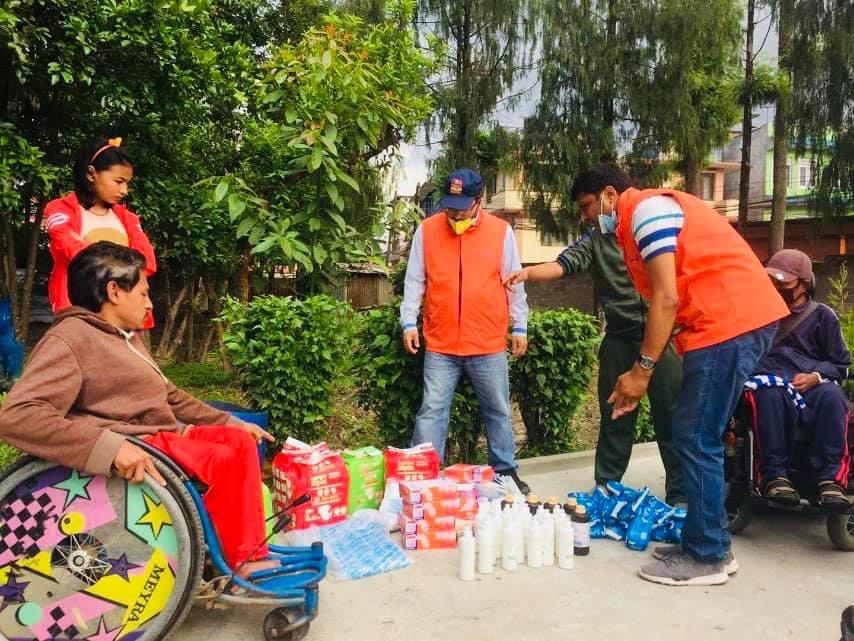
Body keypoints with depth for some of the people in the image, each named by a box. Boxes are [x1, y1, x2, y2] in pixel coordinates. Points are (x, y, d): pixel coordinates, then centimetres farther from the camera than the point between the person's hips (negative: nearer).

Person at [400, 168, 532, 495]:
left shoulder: (501, 230, 0)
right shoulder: (427, 230, 1)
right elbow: (414, 281, 5)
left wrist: (520, 327, 6)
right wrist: (409, 323, 0)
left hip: (489, 345, 1)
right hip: (440, 345, 0)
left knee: (498, 411, 11)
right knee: (431, 411, 1)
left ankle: (505, 471, 26)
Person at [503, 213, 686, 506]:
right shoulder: (594, 238, 6)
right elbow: (563, 265, -10)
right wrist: (527, 273, -28)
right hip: (620, 340, 2)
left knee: (672, 420, 3)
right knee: (615, 420, 9)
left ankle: (680, 496, 17)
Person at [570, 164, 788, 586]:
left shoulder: (646, 208, -7)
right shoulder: (641, 221, 23)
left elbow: (667, 299, -16)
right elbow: (673, 302, 18)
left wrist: (642, 369, -11)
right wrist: (642, 373, 13)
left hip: (731, 323, -10)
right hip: (730, 324, 10)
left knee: (696, 440, -5)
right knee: (695, 438, 13)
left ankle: (707, 557, 5)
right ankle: (706, 544, 21)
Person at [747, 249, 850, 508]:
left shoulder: (822, 315, 18)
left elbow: (841, 365, 14)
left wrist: (816, 376, -6)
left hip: (811, 383, 0)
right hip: (770, 380, 0)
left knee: (832, 397, -37)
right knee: (770, 395, -39)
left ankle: (830, 478, -35)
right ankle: (774, 475, -38)